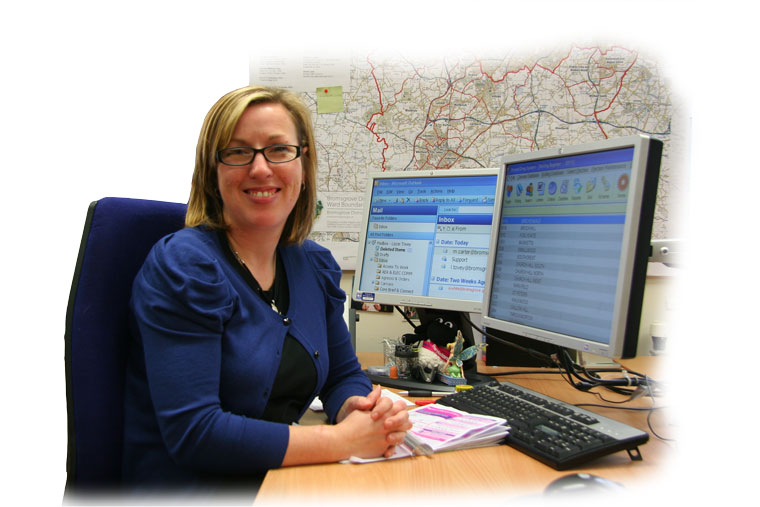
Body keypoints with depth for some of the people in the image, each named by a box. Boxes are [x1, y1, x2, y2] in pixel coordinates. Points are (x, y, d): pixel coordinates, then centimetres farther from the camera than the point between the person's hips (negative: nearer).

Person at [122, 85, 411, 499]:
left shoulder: (315, 265, 5)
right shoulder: (182, 266, -14)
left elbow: (343, 374, 13)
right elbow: (191, 431, -20)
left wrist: (361, 407, -10)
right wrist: (344, 440, -20)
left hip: (283, 480, 6)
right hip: (193, 486, -5)